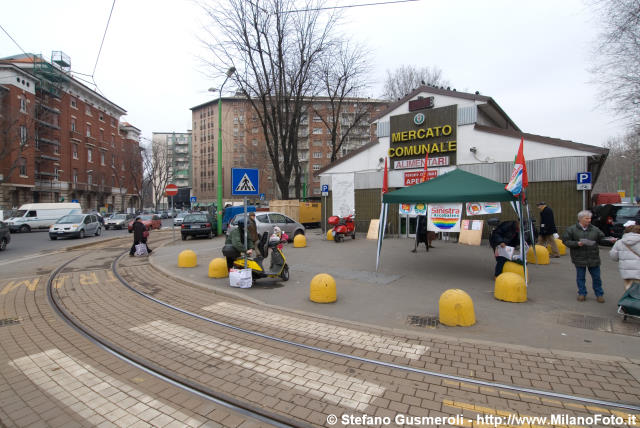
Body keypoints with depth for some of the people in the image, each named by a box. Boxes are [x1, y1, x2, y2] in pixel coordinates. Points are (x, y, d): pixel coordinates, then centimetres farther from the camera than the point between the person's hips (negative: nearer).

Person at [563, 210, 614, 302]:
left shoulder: (595, 229, 4)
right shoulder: (571, 229, -5)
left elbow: (602, 240, 9)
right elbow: (565, 241, -6)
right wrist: (577, 243, -19)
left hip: (593, 259, 2)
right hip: (579, 259, -2)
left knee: (596, 277, 9)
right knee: (580, 277, 9)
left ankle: (599, 294, 25)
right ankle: (582, 293, 22)